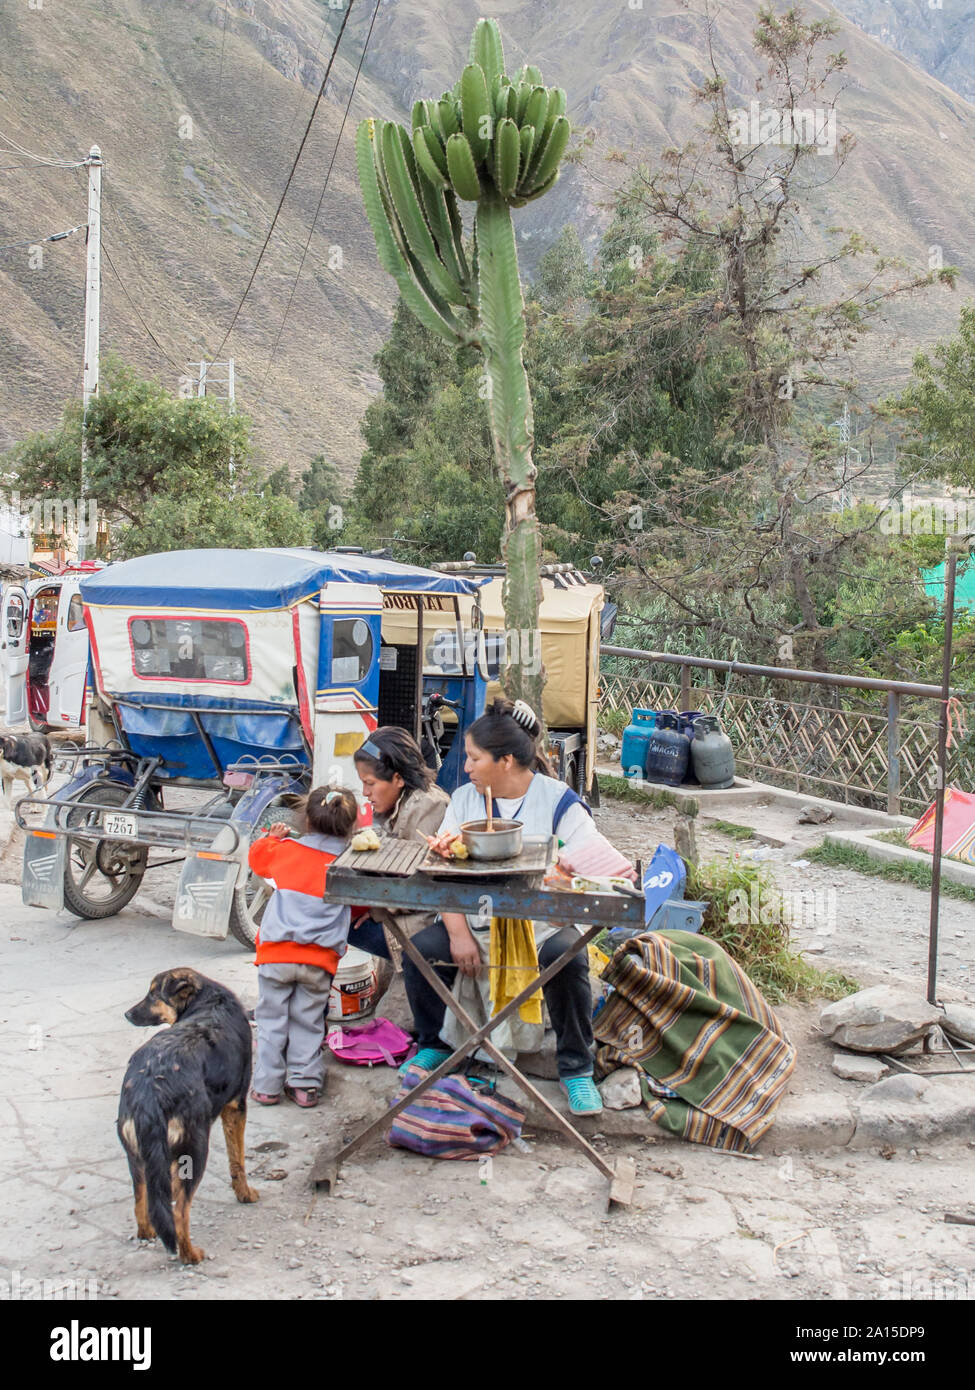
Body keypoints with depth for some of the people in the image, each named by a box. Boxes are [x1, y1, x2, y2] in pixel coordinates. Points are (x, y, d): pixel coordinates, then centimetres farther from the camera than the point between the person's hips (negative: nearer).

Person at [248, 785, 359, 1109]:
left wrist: (272, 837, 39)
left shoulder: (286, 850, 2)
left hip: (276, 953, -1)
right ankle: (305, 1084, 13)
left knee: (271, 1019, 10)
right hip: (320, 959, 1)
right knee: (308, 1022, 13)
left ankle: (267, 1086, 12)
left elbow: (256, 856, 22)